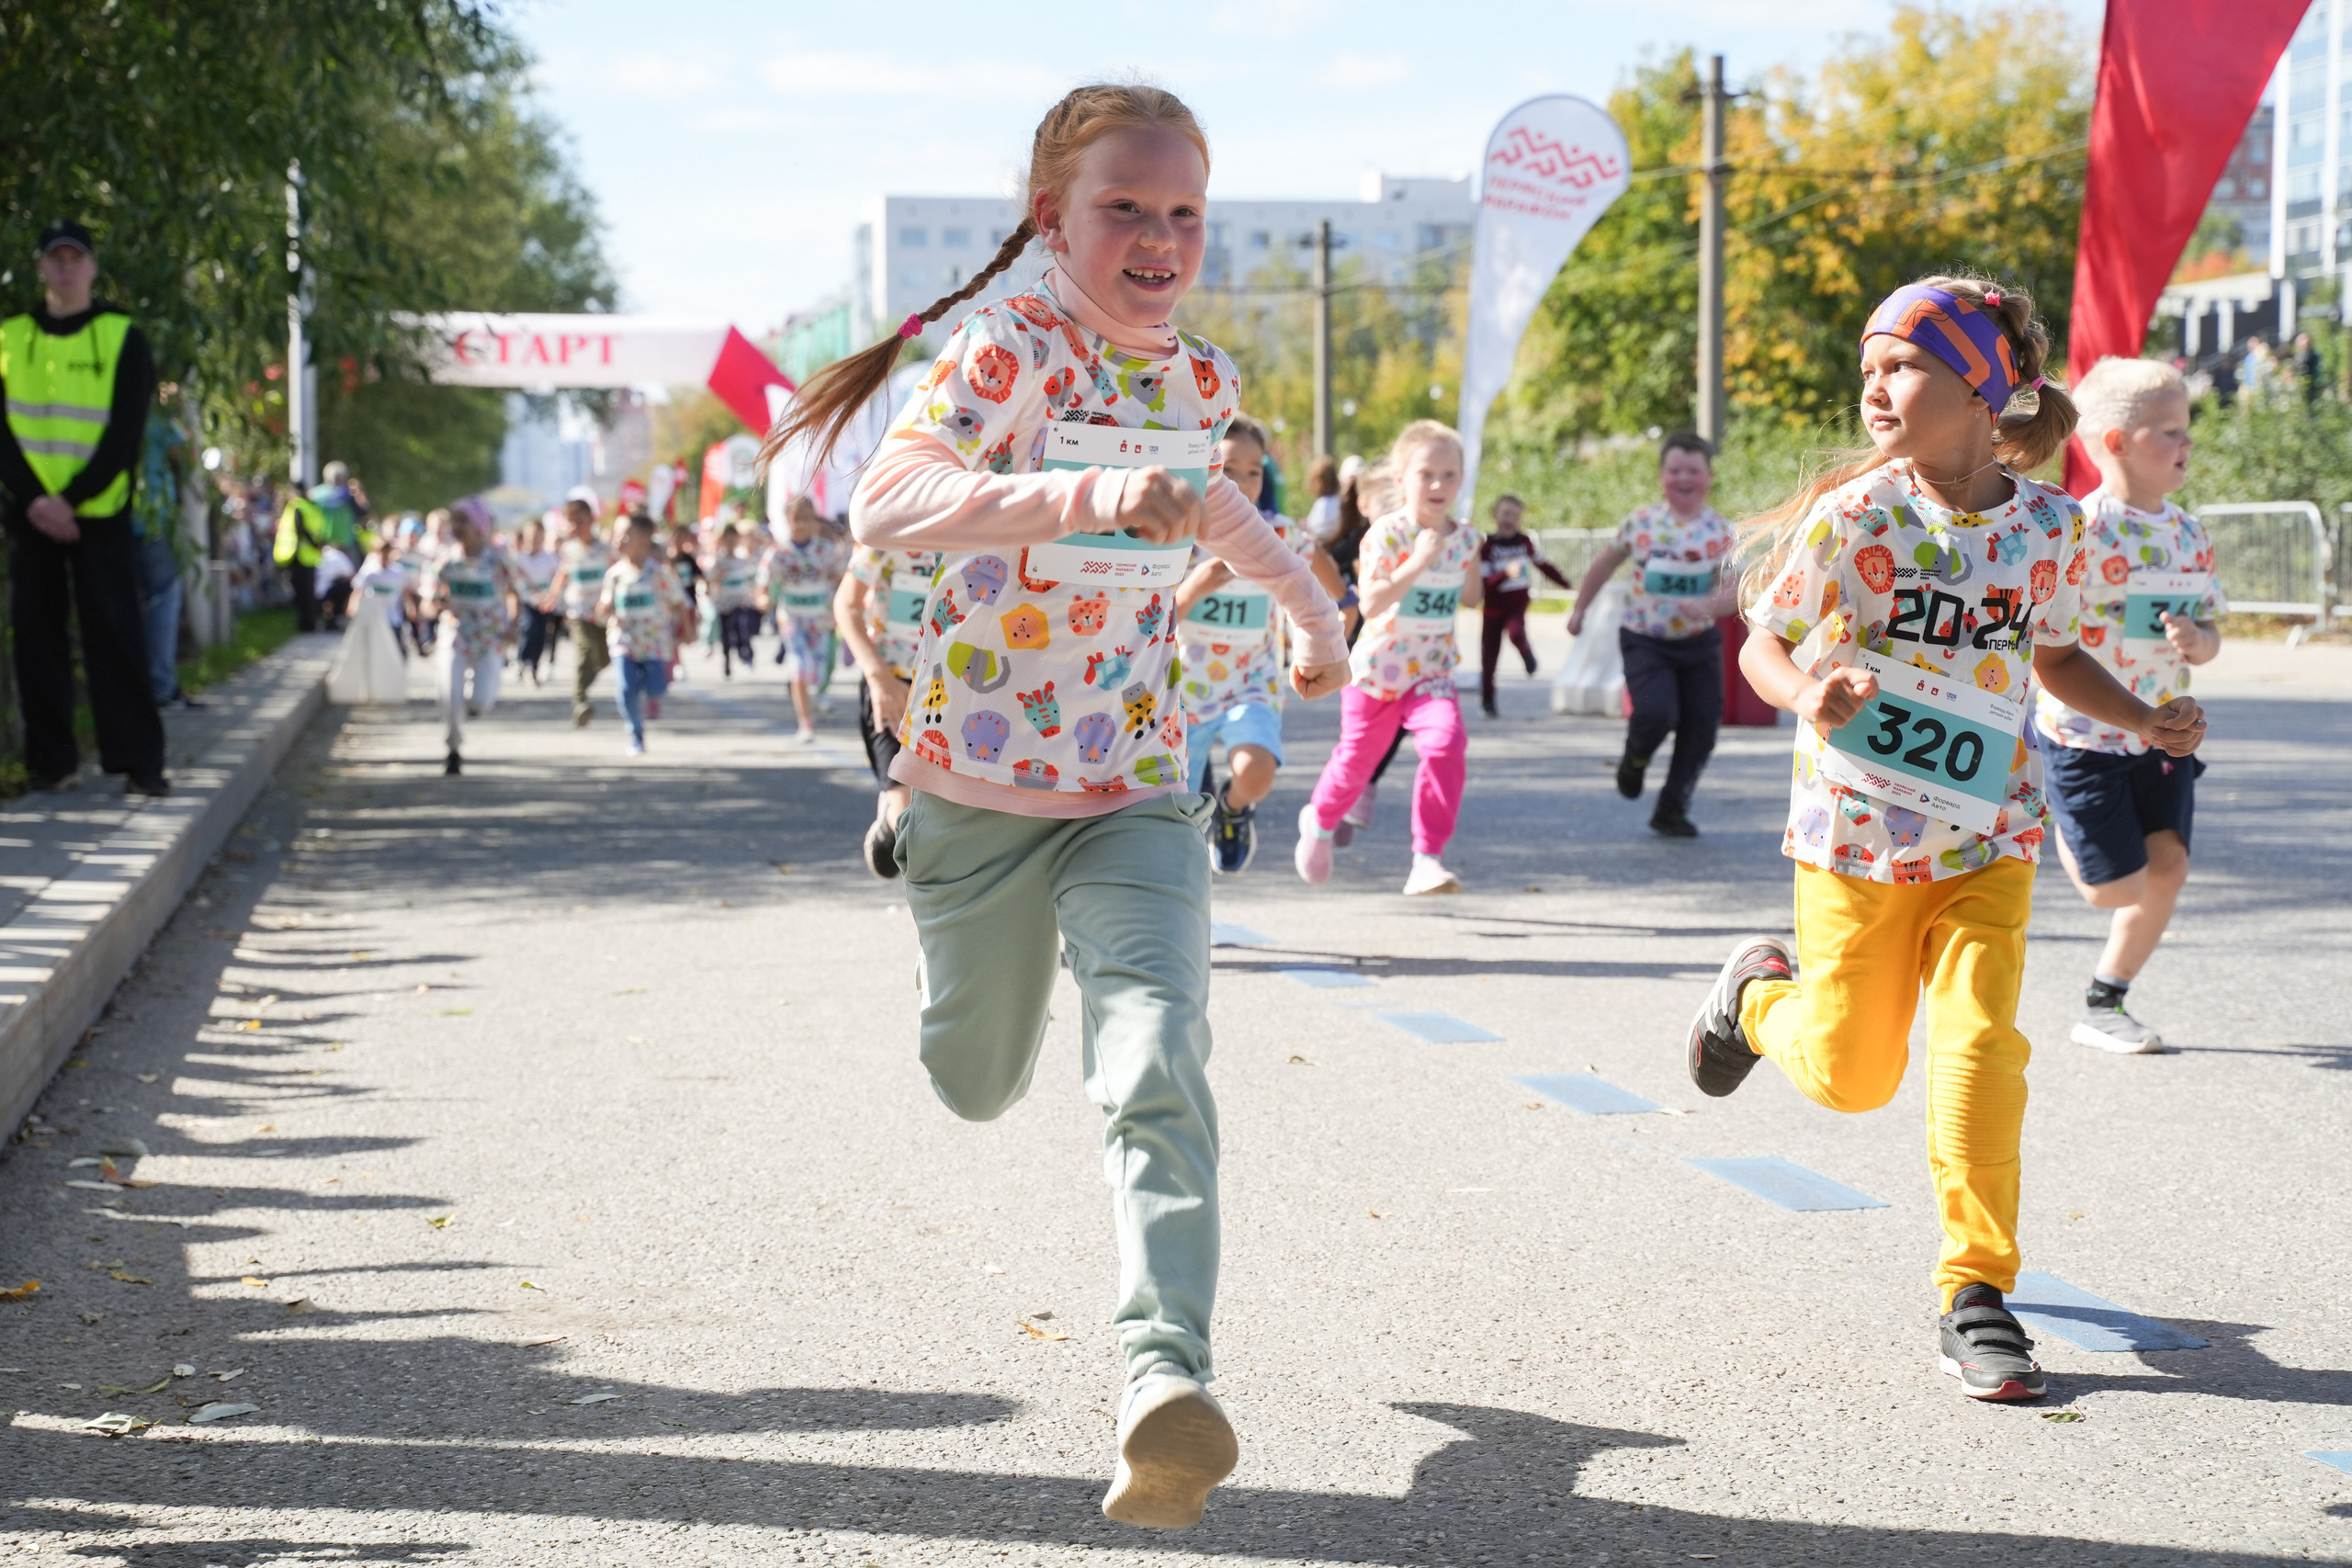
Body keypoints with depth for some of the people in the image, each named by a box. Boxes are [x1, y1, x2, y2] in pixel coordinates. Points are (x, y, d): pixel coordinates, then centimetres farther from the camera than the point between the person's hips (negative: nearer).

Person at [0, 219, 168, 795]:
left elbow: (126, 434, -5)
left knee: (116, 636, -6)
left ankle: (139, 761, -6)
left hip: (99, 514, -2)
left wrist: (70, 498, -15)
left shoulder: (124, 339, 1)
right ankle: (50, 759, 10)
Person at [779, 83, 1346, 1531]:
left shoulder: (1201, 381, 1)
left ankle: (1167, 1372, -28)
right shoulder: (1008, 350, -18)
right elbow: (883, 507, -38)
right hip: (978, 783, -2)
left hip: (1136, 794, 2)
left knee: (1161, 1069, -21)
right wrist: (1085, 493, -51)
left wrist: (1315, 612, 37)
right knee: (981, 1090, 20)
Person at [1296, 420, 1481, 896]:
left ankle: (1427, 861, -18)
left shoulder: (1465, 538, 0)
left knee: (1446, 747, -23)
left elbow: (1469, 598, 19)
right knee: (1356, 758, 13)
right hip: (1377, 668, -3)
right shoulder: (1386, 533, -16)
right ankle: (1319, 821, 47)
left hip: (1432, 672, 3)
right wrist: (1417, 563, -34)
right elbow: (1371, 603, -29)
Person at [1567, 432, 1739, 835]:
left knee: (1700, 730, 1)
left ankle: (1671, 811, 20)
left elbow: (1735, 593, -12)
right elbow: (1606, 564, 11)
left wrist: (1708, 606, -33)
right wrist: (1579, 609, 18)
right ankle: (1635, 758, 12)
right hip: (1645, 642, -2)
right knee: (1656, 713, -24)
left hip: (1699, 643, 2)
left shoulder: (1719, 531, -5)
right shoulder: (1640, 522, -5)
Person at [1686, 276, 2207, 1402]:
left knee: (1980, 1048, -13)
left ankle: (1978, 1295, -1)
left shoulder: (2050, 528, -4)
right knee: (1849, 1075, 7)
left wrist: (2144, 720, -2)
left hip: (1987, 842, 1)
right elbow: (1761, 644, -4)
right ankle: (1762, 991, 41)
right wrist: (1809, 695, -27)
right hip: (1855, 833, -1)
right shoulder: (1849, 517, -12)